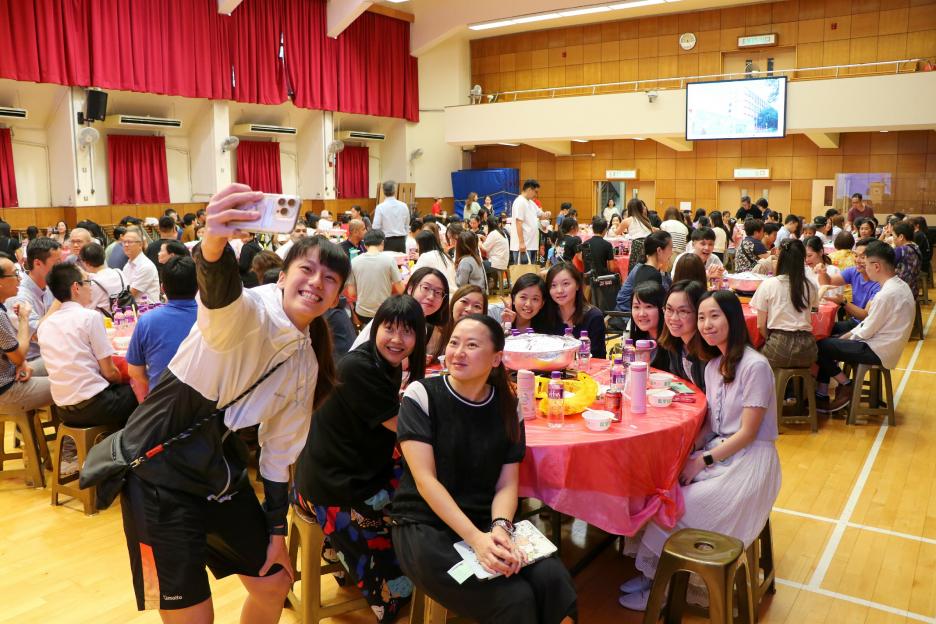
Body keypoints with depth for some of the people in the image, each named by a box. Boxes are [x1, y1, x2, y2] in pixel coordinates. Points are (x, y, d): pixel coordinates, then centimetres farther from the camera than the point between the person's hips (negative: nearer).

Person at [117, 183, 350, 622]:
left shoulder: (307, 363, 2)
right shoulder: (246, 312, -20)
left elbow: (281, 449, 10)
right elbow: (219, 293, -46)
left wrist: (276, 528, 11)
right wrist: (214, 245, -68)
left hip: (221, 474, 7)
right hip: (158, 473, -7)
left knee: (274, 586, 16)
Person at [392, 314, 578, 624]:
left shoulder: (507, 405, 2)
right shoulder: (422, 395, -8)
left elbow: (507, 483, 2)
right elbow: (425, 480, -14)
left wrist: (499, 527, -20)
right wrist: (475, 538, -24)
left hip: (486, 523, 4)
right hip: (425, 527, -3)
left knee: (554, 580, -22)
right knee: (516, 598, -24)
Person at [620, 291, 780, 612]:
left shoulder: (755, 366, -16)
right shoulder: (713, 366, 8)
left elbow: (747, 433, -17)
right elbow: (710, 424, 10)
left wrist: (702, 461, -17)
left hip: (749, 460, -7)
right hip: (717, 452, 7)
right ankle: (652, 571, -2)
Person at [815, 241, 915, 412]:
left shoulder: (886, 294, -26)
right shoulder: (899, 285, 4)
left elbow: (866, 331, -19)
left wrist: (848, 336, 0)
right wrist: (848, 335, 9)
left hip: (877, 351, -10)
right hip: (882, 345, 10)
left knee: (821, 346, -7)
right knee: (830, 342, 13)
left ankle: (846, 385, 11)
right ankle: (821, 397, 15)